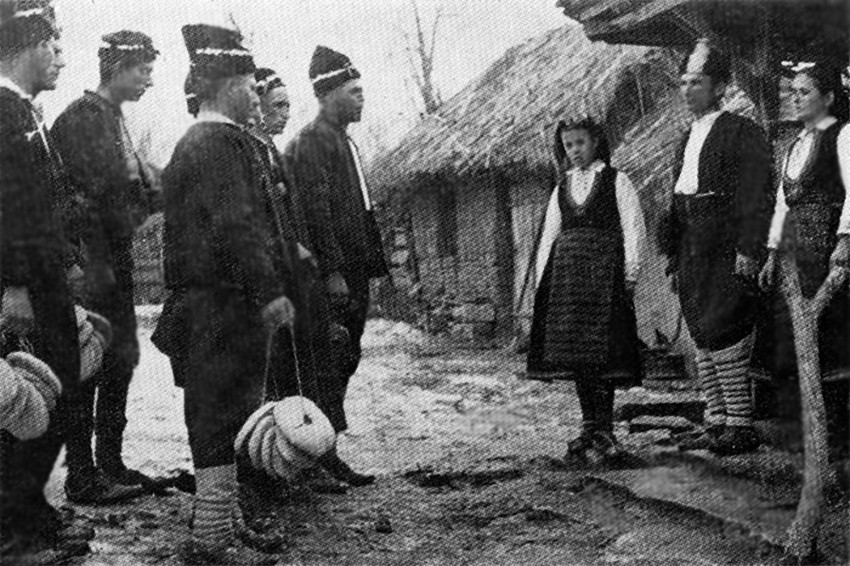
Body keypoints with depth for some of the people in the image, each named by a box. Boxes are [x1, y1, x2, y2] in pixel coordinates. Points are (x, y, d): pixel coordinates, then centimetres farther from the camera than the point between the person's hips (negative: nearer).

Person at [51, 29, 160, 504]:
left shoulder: (114, 117, 16)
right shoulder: (81, 117, -13)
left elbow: (137, 189, 18)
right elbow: (96, 190, -19)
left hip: (116, 259, 10)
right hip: (91, 262, -10)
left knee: (120, 361, 13)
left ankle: (110, 465, 22)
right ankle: (83, 477, 2)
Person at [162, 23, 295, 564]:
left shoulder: (190, 143, 19)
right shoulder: (226, 142, -13)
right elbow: (236, 225, -22)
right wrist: (270, 291, -21)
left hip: (205, 298, 11)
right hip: (232, 298, -11)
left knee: (213, 416, 14)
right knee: (228, 414, -7)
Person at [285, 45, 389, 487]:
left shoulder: (344, 142, 20)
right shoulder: (311, 141, -10)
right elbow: (315, 210, -18)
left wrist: (374, 264, 19)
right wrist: (332, 272, -21)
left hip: (353, 274, 10)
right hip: (333, 277, -10)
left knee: (344, 361, 11)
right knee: (330, 363, -7)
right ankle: (325, 454, -3)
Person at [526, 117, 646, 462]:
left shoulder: (616, 182, 3)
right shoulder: (562, 188, 17)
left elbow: (633, 229, -1)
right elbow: (549, 236, 18)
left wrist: (630, 275, -8)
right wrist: (543, 279, 9)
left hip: (604, 273, -5)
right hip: (565, 274, 5)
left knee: (601, 353, -9)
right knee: (573, 352, 4)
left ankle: (604, 431, -5)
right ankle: (589, 428, 11)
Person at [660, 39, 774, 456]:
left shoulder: (741, 132, -5)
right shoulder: (688, 138, 19)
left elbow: (757, 196, -12)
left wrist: (748, 249, -19)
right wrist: (673, 252, 17)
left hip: (727, 256, -8)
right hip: (692, 257, 8)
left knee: (723, 336, -9)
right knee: (702, 339, 9)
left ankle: (741, 426, -2)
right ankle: (717, 422, 16)